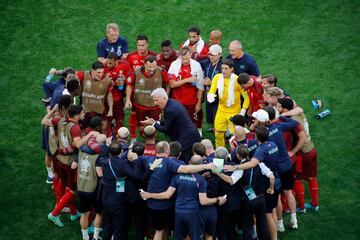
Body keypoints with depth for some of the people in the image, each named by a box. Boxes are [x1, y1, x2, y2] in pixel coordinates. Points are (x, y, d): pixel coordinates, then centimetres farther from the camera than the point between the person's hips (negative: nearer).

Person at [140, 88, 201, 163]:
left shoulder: (171, 110, -22)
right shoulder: (172, 103, 9)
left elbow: (166, 129, -15)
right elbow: (168, 122, 19)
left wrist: (154, 124, -4)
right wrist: (156, 122, 5)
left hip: (188, 140, -10)